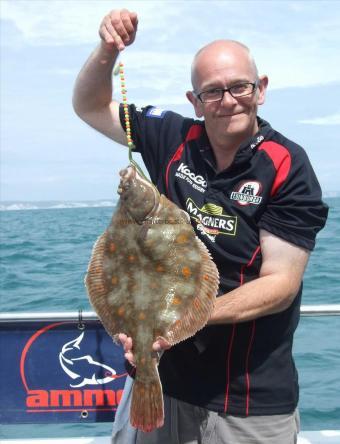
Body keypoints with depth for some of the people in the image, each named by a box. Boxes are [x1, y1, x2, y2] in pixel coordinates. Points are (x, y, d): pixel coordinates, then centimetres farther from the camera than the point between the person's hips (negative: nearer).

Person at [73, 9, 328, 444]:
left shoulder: (288, 168, -13)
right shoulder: (175, 139, -1)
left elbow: (280, 284, -16)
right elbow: (90, 106, 10)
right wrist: (108, 50, -10)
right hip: (162, 375, 4)